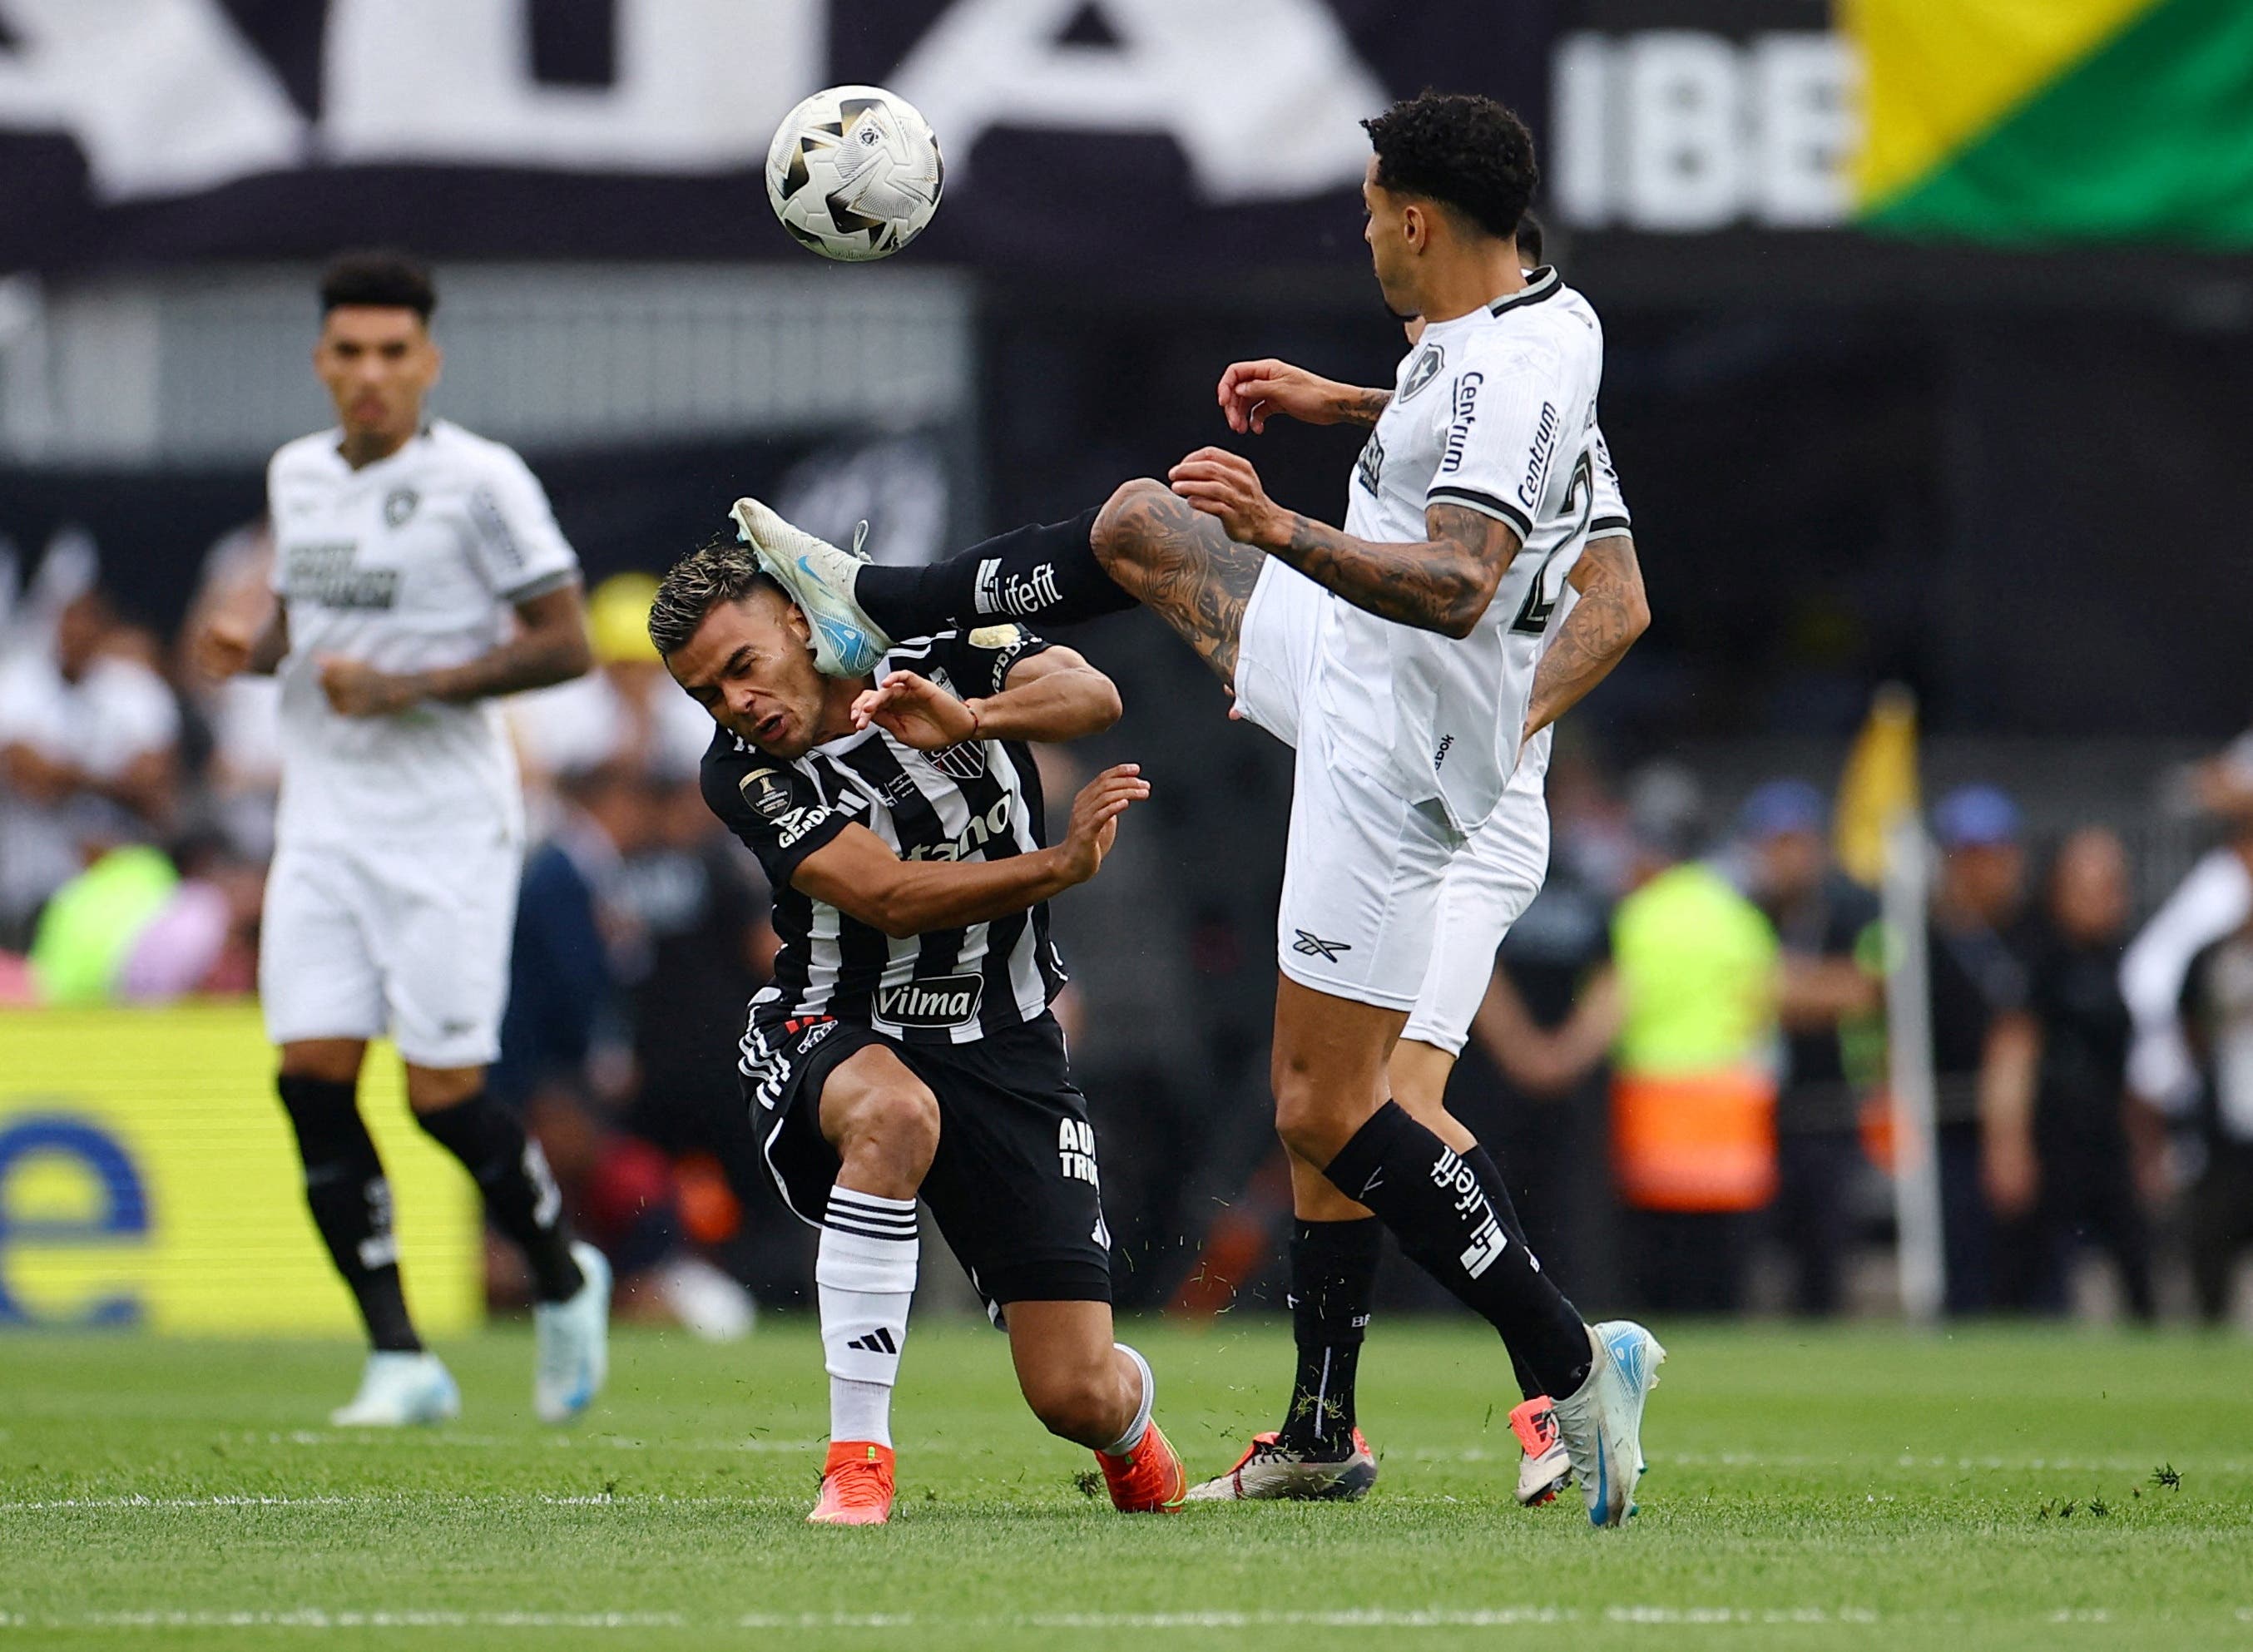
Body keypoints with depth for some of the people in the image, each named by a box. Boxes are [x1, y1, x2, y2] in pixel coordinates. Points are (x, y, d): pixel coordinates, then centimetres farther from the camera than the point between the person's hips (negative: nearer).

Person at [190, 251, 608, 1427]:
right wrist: (250, 647, 2)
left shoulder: (479, 481, -9)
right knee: (313, 1076, -7)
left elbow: (563, 644, -10)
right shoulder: (296, 476, 11)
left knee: (443, 1095, -7)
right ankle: (401, 1361, -1)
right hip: (322, 818, 6)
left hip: (447, 822, -6)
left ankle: (565, 1280, 21)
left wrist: (408, 688, -19)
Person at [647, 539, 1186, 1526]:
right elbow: (892, 898, -21)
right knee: (896, 1111, -42)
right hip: (833, 1043, -1)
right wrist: (1061, 863, -24)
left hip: (1004, 1047, 1)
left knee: (1077, 1398, -7)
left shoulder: (943, 655, -4)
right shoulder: (742, 777, -10)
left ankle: (1132, 1408, 36)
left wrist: (970, 718, -38)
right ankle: (857, 1459, -34)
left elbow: (1092, 698, -21)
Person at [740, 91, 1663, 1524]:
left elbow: (1458, 587, -38)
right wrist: (1336, 399, 34)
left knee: (1325, 1112, -10)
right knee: (1139, 528, 27)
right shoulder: (1552, 316, 6)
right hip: (1350, 659, 10)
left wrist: (1284, 534, -45)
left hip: (1393, 745, -10)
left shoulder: (1504, 374, -26)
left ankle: (1574, 1365, -8)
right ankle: (880, 610, 48)